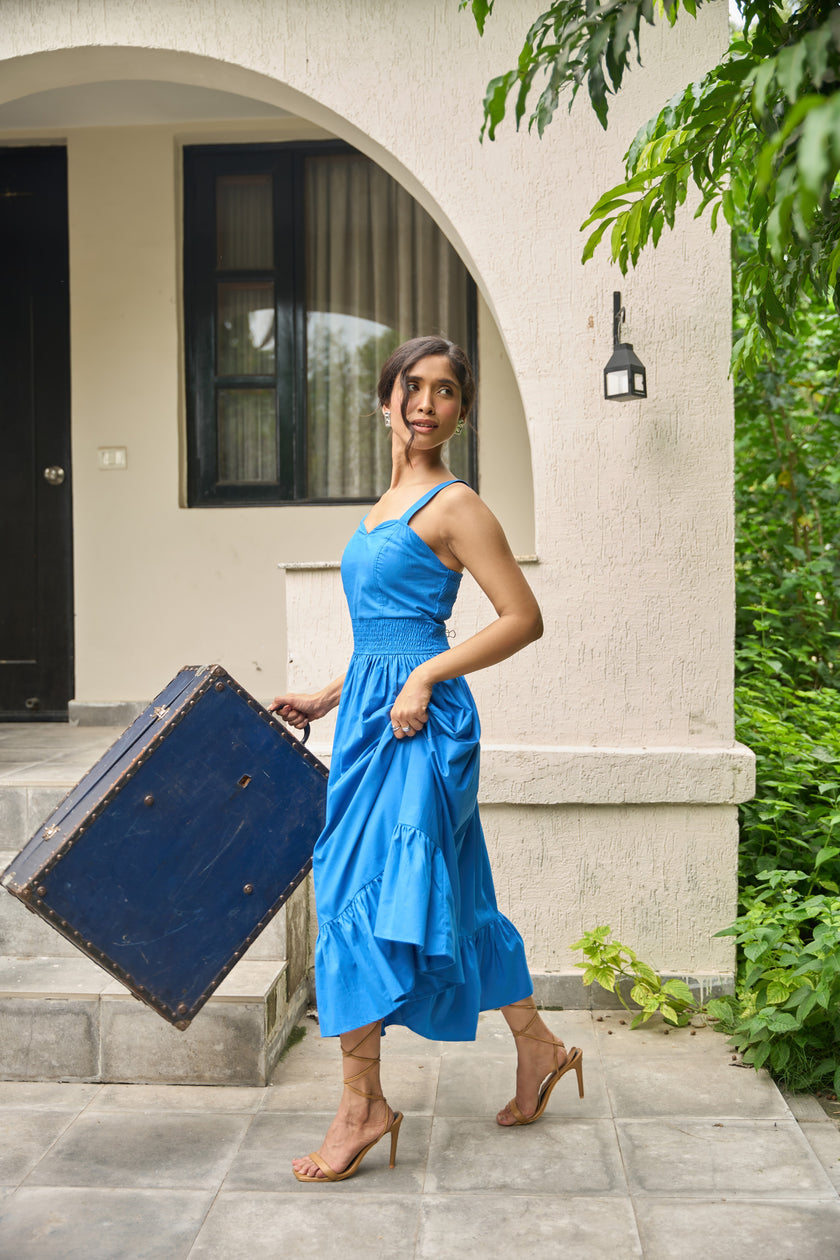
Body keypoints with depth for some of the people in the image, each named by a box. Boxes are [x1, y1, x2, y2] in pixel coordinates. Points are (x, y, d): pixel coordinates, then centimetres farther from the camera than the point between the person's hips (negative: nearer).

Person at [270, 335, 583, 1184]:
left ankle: (362, 1104, 6)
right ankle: (538, 1049, 32)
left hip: (417, 726, -9)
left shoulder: (454, 505, -9)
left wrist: (424, 679, -18)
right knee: (454, 896, 16)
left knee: (361, 898, -7)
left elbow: (523, 618, -14)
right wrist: (326, 698, 20)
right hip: (374, 711, 9)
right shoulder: (388, 504, 17)